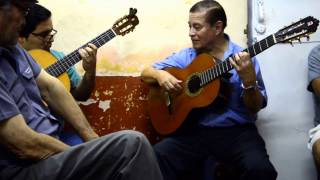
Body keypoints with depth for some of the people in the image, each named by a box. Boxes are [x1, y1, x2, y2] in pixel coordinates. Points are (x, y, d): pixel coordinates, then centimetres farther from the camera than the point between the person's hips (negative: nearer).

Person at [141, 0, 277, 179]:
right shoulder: (185, 56, 11)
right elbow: (146, 73, 16)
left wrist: (248, 80, -22)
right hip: (194, 130, 2)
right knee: (155, 159, -26)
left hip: (236, 131, -2)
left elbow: (256, 108, -2)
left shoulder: (243, 58, 1)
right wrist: (160, 75, -7)